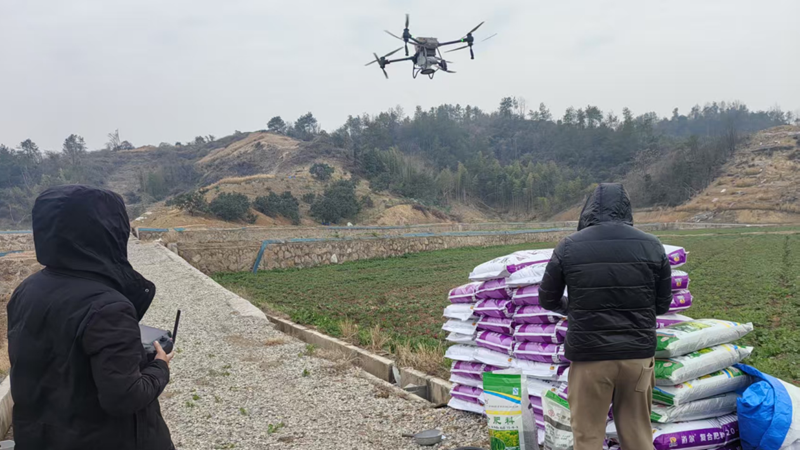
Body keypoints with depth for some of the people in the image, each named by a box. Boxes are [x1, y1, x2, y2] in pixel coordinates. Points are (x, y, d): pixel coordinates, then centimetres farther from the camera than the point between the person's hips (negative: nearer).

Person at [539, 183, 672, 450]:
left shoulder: (569, 247, -6)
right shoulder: (652, 246, -1)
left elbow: (547, 301, 4)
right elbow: (662, 305, 8)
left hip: (589, 356, -2)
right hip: (638, 354, 2)